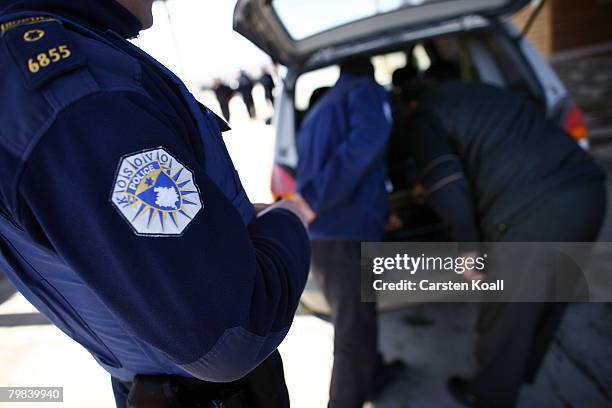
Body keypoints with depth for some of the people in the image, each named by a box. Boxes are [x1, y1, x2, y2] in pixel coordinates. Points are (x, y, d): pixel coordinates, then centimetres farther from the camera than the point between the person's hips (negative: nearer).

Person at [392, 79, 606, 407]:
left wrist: (470, 245, 4)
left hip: (533, 212, -8)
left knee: (506, 316, 14)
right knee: (547, 301, 27)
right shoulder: (486, 93, 30)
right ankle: (522, 371, 52)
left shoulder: (423, 115, 6)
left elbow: (446, 186, -9)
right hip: (588, 192, 8)